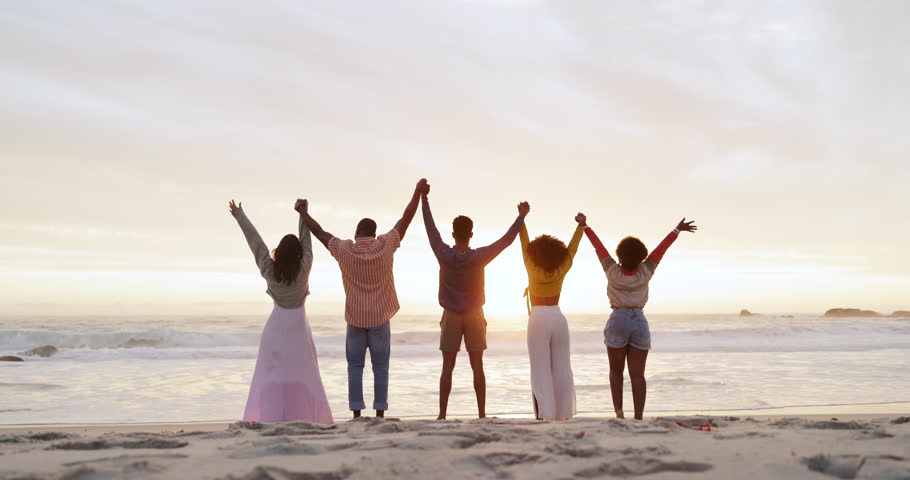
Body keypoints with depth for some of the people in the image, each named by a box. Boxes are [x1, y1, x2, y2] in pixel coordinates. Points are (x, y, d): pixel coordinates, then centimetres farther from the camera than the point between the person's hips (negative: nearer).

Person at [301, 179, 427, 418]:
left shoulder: (344, 250, -8)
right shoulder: (385, 246, -8)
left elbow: (320, 232, 4)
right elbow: (406, 219, 0)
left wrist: (304, 213, 19)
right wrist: (418, 192, 8)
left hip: (356, 320, 0)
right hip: (380, 319, 0)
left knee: (355, 367, 7)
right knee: (380, 368, 5)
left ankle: (357, 414, 3)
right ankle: (380, 414, 4)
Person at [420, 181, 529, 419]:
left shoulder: (444, 255, -12)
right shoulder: (479, 257, -13)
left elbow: (431, 229, -1)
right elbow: (506, 240, -6)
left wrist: (424, 199, 8)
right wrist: (522, 216, 3)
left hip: (451, 316, 0)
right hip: (474, 316, 0)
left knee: (447, 367, 2)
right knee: (477, 367, 3)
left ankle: (442, 415, 2)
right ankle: (482, 414, 5)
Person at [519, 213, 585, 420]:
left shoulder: (533, 269, -6)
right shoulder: (561, 270, 0)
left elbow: (525, 243, -1)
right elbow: (572, 248, 12)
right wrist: (581, 226, 21)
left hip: (538, 319, -3)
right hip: (558, 318, 3)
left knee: (541, 370, -4)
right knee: (561, 368, 6)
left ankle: (545, 413, -10)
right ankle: (562, 413, 7)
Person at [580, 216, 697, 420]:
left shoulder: (613, 271, -6)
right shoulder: (645, 272, -3)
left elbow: (598, 245, 1)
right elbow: (662, 248, 5)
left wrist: (585, 225, 11)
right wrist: (677, 230, 13)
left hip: (618, 322, -1)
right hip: (640, 322, 1)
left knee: (616, 370, 13)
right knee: (637, 374, 1)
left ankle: (618, 409, -3)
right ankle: (638, 417, -6)